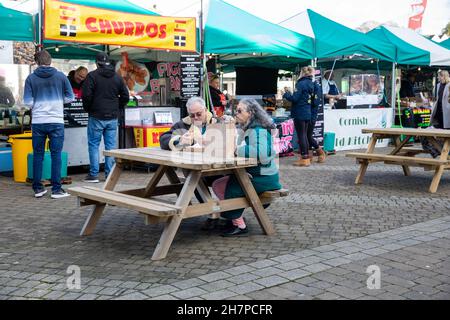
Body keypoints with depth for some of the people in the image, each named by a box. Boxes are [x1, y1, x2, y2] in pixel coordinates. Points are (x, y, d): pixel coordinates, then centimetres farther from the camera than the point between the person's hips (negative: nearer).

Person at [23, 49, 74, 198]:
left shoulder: (31, 78, -1)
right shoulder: (60, 76, -1)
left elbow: (28, 101, -4)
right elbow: (70, 97, 3)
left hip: (37, 122, 1)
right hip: (56, 121, -1)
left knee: (37, 155, 11)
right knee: (56, 155, 4)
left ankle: (38, 188, 16)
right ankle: (56, 189, 4)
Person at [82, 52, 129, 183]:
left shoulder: (92, 75, -7)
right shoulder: (117, 77, 8)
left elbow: (86, 95, -12)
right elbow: (125, 96, 8)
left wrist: (88, 109, 5)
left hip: (96, 116, -4)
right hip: (112, 117, 4)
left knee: (94, 144, 5)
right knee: (110, 145, 8)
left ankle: (93, 174, 5)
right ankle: (110, 174, 11)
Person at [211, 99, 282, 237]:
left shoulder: (258, 130, -19)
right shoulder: (247, 129, 13)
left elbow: (262, 152, -36)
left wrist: (237, 150, -28)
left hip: (263, 177, -10)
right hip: (250, 174, 10)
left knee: (228, 189, -17)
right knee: (217, 185, 5)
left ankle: (239, 225, -1)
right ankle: (235, 218, 15)